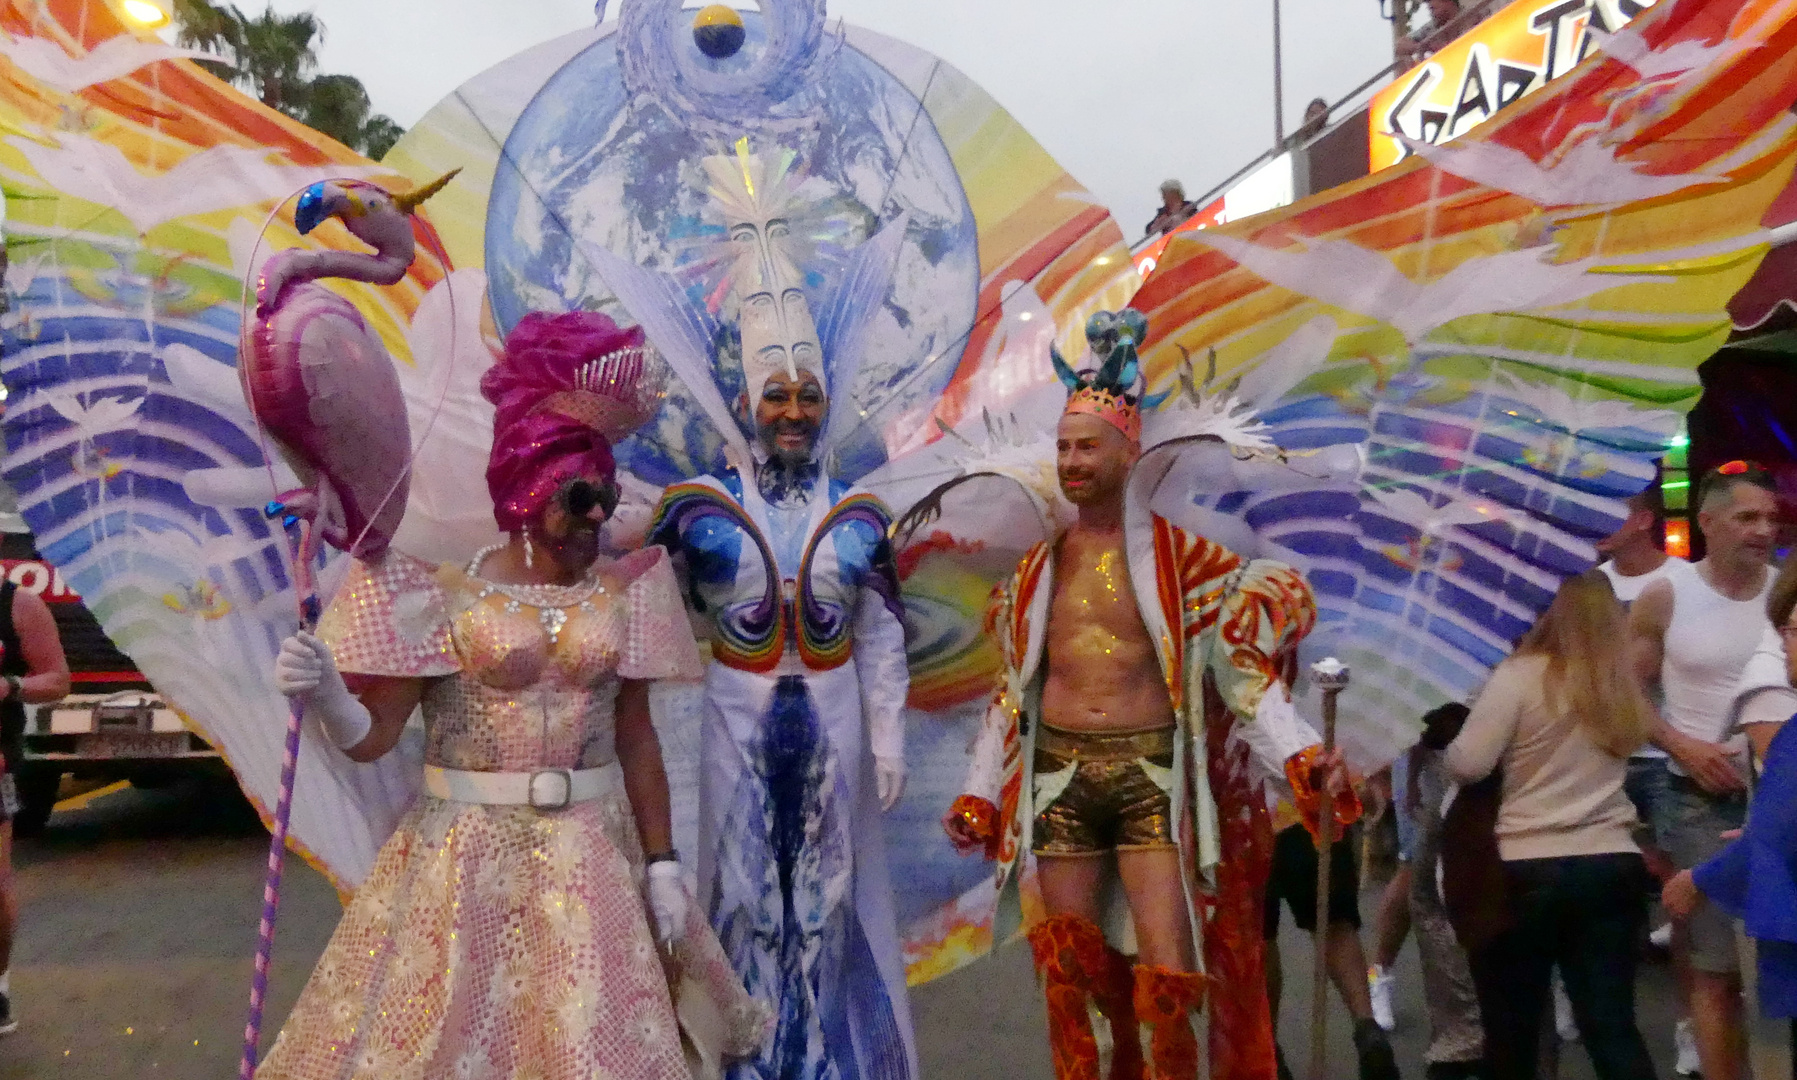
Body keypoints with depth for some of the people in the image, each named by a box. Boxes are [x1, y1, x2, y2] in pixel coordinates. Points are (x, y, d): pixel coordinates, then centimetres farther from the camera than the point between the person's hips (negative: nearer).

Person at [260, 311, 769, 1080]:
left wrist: (662, 865, 2)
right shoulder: (446, 599, -7)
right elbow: (373, 736, -7)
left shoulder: (619, 597, 0)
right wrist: (325, 700, -28)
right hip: (466, 857, -2)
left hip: (589, 858, 2)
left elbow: (637, 741, 3)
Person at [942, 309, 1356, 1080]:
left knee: (1168, 979, -6)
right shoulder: (1035, 569, 11)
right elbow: (1013, 691, 15)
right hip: (1059, 777, 3)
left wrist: (1302, 757, -15)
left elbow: (1241, 672, -2)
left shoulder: (1181, 557, 0)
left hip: (1152, 773, -3)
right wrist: (981, 792, 13)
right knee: (1070, 974, 7)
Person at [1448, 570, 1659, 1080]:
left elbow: (1466, 765, -14)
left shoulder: (1521, 675, -10)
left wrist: (1447, 741, 6)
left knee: (1512, 1027, 10)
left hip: (1528, 870, -5)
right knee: (1613, 1026, 7)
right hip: (1614, 867, 5)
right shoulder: (1622, 687, 9)